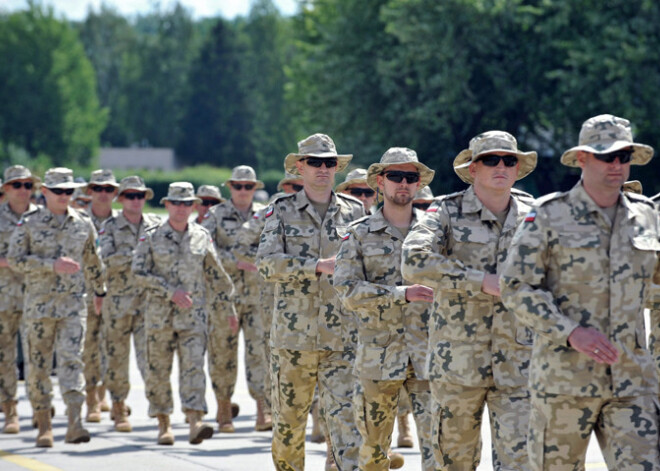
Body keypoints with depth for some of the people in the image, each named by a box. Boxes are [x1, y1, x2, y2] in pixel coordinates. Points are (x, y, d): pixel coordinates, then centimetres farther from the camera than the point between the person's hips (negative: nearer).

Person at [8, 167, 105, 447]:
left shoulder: (84, 225, 7)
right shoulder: (29, 223, 0)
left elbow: (93, 262, 21)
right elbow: (14, 259, -10)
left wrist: (99, 291, 30)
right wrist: (52, 265, -18)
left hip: (73, 304, 1)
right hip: (39, 304, -1)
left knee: (71, 360, -12)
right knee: (39, 365, 4)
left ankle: (74, 424, -20)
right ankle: (44, 427, 14)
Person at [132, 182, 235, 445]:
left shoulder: (202, 237, 7)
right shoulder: (152, 237, 1)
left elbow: (216, 276, 16)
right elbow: (138, 271, -6)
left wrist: (227, 308, 18)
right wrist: (170, 292, -15)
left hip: (193, 315, 0)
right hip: (159, 313, 0)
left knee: (193, 366, -12)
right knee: (159, 370, 6)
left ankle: (195, 423, -22)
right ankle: (163, 424, 19)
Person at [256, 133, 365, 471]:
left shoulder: (354, 212, 11)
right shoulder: (281, 211, 5)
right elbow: (267, 263, -8)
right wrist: (319, 266, -17)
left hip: (342, 333, 0)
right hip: (293, 331, 0)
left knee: (345, 414, -9)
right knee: (288, 416, 8)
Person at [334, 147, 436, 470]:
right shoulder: (359, 234, 4)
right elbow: (347, 291, -8)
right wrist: (402, 294, -19)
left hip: (427, 354, 0)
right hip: (378, 355, 0)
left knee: (436, 440, -10)